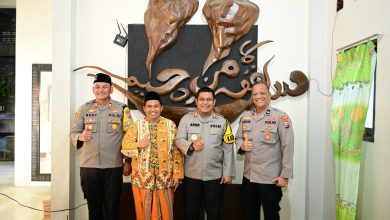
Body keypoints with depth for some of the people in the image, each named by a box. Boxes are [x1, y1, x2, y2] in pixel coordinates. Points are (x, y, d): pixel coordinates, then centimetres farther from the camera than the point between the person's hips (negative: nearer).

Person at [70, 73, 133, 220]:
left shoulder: (122, 109, 1)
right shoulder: (84, 108, 6)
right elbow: (73, 132, 7)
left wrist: (128, 162, -2)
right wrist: (80, 137, -16)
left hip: (114, 166, -1)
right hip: (89, 166, 2)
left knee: (112, 206, 8)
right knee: (93, 205, 12)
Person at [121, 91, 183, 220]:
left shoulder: (170, 125, 2)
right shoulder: (136, 126, 1)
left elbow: (176, 152, 2)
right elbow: (124, 147, -2)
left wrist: (177, 175, -1)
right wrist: (138, 145, -22)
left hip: (165, 177, 0)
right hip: (143, 177, 0)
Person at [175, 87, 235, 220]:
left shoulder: (222, 121, 2)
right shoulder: (186, 119, 0)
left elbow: (228, 149, 1)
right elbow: (179, 140, -4)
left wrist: (228, 173, -2)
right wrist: (191, 145, -25)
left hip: (215, 175, 1)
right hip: (191, 174, 0)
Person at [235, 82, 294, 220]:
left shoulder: (280, 117, -11)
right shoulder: (245, 116, 6)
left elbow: (287, 148, -13)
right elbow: (238, 137, 17)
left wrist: (285, 175, -14)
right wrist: (242, 145, -6)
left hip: (271, 178, -5)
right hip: (248, 176, 5)